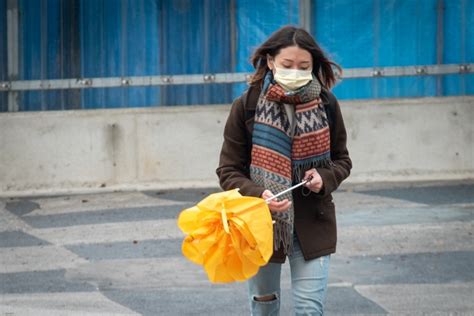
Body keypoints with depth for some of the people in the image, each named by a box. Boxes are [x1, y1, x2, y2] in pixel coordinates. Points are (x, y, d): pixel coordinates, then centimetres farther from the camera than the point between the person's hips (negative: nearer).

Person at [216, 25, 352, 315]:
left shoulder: (326, 105, -2)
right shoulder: (247, 107, -8)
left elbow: (342, 160, 10)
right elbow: (229, 171, -7)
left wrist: (325, 179, -13)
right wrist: (259, 196, -26)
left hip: (312, 224, 0)